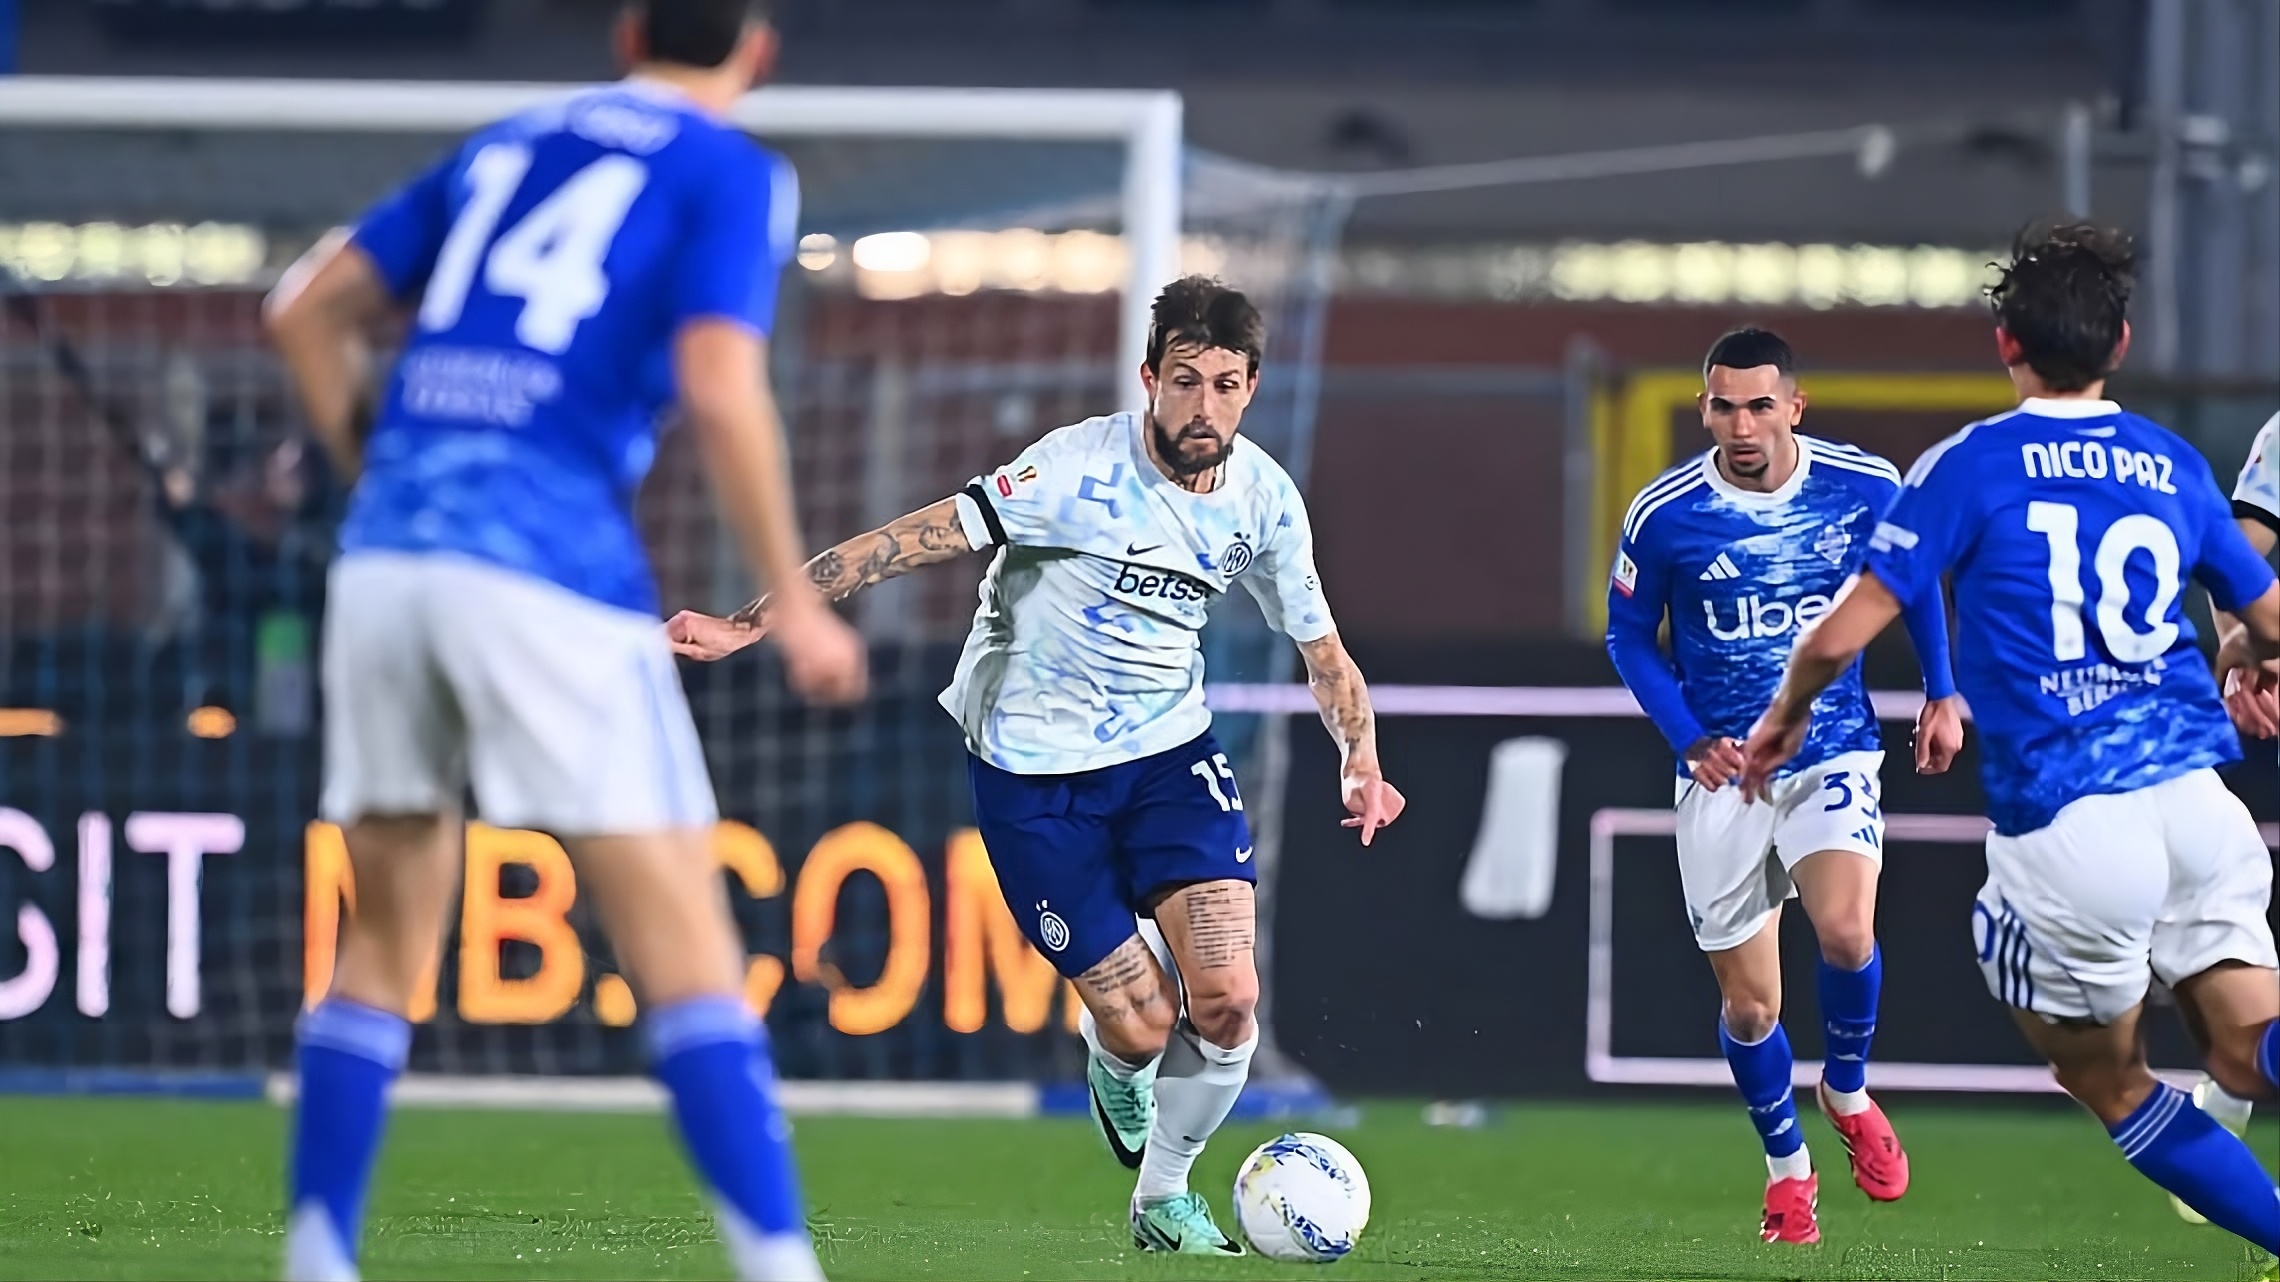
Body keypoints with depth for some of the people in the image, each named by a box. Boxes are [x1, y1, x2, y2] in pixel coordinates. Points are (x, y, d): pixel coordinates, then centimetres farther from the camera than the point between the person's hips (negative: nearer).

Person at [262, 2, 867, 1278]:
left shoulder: (503, 149, 22)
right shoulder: (733, 175, 5)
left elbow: (309, 308, 20)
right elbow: (720, 387, -10)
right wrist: (796, 601, -3)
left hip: (386, 554, 5)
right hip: (550, 564, -5)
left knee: (388, 936, 14)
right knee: (684, 939, -5)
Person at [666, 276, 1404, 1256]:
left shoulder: (1263, 499, -5)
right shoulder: (1082, 468, -22)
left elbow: (1323, 652, 9)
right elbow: (912, 541, -22)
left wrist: (1361, 760, -10)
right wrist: (747, 625, -26)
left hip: (1170, 748, 4)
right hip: (1034, 767, -4)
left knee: (1227, 997, -14)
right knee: (1141, 1026, -6)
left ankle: (1165, 1197, 13)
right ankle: (1113, 1062, 34)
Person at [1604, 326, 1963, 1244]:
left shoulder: (1866, 489, -8)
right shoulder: (1663, 515, -10)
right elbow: (1629, 637, 3)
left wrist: (1942, 695, 9)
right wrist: (1691, 740, -9)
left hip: (1834, 751, -1)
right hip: (1723, 775, 1)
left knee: (1845, 932, -27)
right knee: (1748, 1005, 3)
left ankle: (1848, 1091, 4)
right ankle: (1787, 1166, 29)